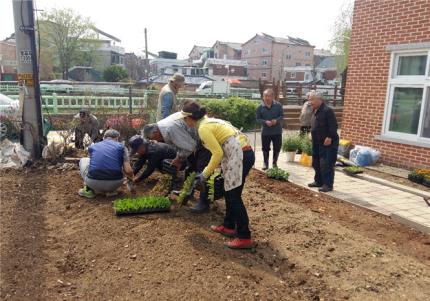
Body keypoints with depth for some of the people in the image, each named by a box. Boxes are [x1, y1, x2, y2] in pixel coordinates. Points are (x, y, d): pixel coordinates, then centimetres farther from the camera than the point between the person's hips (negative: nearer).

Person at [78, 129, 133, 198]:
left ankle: (89, 190, 16)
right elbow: (128, 171, -2)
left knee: (83, 160, 29)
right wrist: (131, 178, 22)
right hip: (115, 184, -1)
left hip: (94, 183, 1)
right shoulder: (121, 147, 8)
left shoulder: (92, 146, 15)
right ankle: (111, 190, 14)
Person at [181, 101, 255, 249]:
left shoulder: (203, 128, -10)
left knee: (234, 197, -2)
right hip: (244, 153, 10)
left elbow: (218, 153, -15)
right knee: (229, 193, 20)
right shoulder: (210, 121, 19)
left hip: (240, 156, -10)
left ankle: (244, 237, 5)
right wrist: (206, 171, 28)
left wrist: (205, 174, -4)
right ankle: (228, 226, 32)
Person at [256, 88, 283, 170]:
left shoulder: (278, 105, -3)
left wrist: (276, 120, -21)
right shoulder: (260, 107, -4)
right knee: (265, 148, 7)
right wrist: (265, 122, -22)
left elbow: (282, 116, 0)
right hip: (265, 132, 0)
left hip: (277, 131, 1)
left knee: (277, 148, 10)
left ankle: (275, 162, 29)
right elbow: (258, 119, -3)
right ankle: (266, 163, 24)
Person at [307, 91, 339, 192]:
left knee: (326, 165, -6)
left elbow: (333, 126, -21)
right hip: (317, 143, 10)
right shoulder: (315, 111, 14)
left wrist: (329, 137, -24)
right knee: (316, 164, 16)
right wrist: (313, 135, 17)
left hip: (327, 143, -10)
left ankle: (328, 185, 1)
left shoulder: (327, 110, -16)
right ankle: (318, 181, 29)